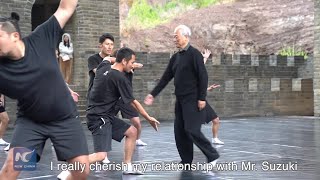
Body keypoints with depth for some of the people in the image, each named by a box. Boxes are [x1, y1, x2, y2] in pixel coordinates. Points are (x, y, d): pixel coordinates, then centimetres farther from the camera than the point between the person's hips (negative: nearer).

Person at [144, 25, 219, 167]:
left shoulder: (194, 54, -8)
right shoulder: (175, 57, 13)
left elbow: (203, 77, -13)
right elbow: (166, 78, 15)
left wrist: (202, 98, -17)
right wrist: (153, 94, 12)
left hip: (192, 100, -8)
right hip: (180, 100, 8)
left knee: (192, 130, -12)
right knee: (179, 131, 6)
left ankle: (212, 156, 3)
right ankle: (186, 160, 17)